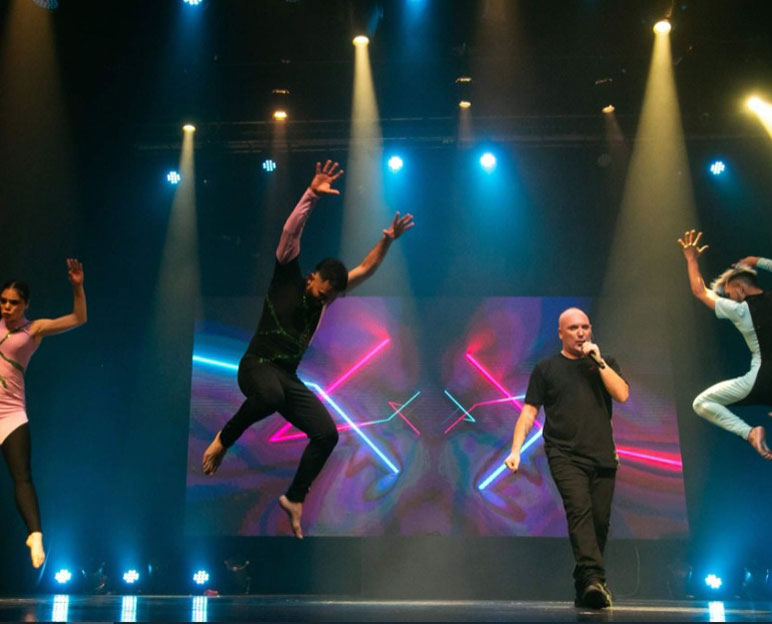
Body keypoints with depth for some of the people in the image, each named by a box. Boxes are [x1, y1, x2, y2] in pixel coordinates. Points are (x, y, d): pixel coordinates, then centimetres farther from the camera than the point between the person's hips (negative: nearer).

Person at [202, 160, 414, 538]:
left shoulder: (326, 296, 11)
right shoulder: (288, 278, -5)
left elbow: (365, 270, 14)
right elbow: (291, 232, -17)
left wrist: (387, 240, 2)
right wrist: (311, 195, -27)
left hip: (289, 377, 6)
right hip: (257, 366, -6)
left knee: (327, 433, -8)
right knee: (270, 397, -42)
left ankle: (294, 500, 8)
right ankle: (223, 440, -14)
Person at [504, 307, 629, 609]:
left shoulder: (606, 364, 19)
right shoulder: (546, 368, 12)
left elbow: (622, 394, 1)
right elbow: (529, 412, 8)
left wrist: (598, 361, -2)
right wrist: (516, 449, -4)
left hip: (602, 457, 3)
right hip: (564, 455, -2)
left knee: (600, 520, -1)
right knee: (579, 510, -21)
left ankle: (584, 589, 11)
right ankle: (594, 579, -31)